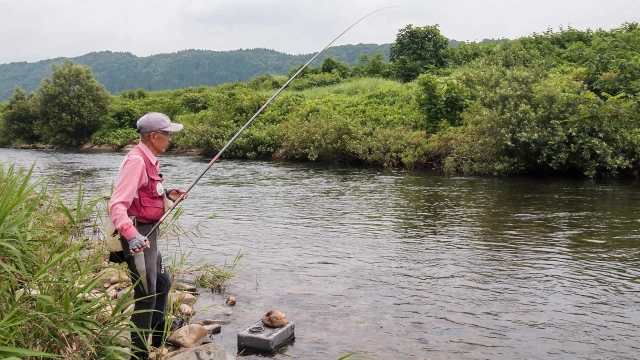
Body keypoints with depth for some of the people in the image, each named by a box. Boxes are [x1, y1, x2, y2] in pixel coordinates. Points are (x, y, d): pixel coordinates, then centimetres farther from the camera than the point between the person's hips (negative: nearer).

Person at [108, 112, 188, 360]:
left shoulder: (148, 160, 11)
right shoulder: (136, 160, -19)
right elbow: (117, 205, -28)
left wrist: (168, 196, 6)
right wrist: (132, 235, -41)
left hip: (148, 233, 11)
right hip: (138, 236, -11)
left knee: (163, 283, 26)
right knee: (147, 296, -3)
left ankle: (157, 336, 46)